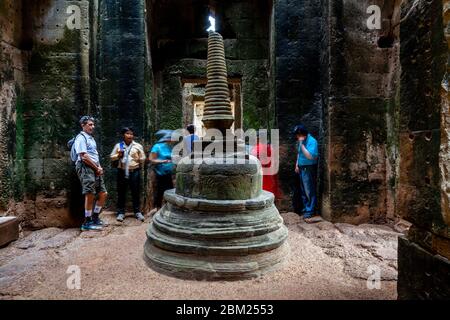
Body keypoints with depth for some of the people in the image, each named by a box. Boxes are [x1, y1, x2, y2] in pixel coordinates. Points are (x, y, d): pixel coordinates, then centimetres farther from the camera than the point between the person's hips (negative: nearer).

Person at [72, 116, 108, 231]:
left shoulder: (91, 138, 22)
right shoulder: (81, 138, -7)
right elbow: (84, 157, -16)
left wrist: (99, 167, 7)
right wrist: (97, 168, -9)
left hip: (95, 169, 9)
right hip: (86, 168, -9)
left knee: (103, 194, 9)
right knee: (90, 195, -7)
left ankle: (95, 217, 23)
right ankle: (87, 223, 4)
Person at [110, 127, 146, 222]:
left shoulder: (138, 146, 6)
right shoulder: (118, 145, 10)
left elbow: (143, 158, 11)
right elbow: (112, 157, 10)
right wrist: (118, 155, -6)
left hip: (134, 172, -1)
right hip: (122, 172, 1)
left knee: (136, 192, 3)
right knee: (121, 193, 7)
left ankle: (137, 212, 14)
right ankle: (121, 212, 17)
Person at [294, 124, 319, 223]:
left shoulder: (312, 141, -17)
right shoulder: (301, 141, 8)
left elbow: (310, 156, -26)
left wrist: (301, 144, -26)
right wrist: (297, 165, 14)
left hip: (309, 169, -8)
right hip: (301, 168, 9)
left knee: (309, 191, -3)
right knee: (303, 191, 16)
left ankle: (309, 212, 4)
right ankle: (305, 208, 28)